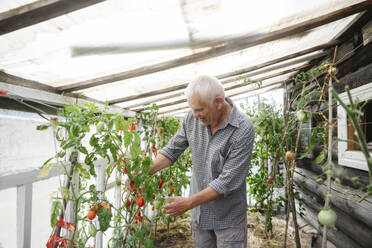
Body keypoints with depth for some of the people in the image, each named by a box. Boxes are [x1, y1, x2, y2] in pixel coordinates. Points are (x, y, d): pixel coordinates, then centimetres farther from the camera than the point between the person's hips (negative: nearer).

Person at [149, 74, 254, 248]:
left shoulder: (243, 130, -24)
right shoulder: (192, 118, -9)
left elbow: (228, 181, -24)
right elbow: (172, 150, 2)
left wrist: (188, 203, -22)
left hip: (228, 215, -4)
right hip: (199, 211, 4)